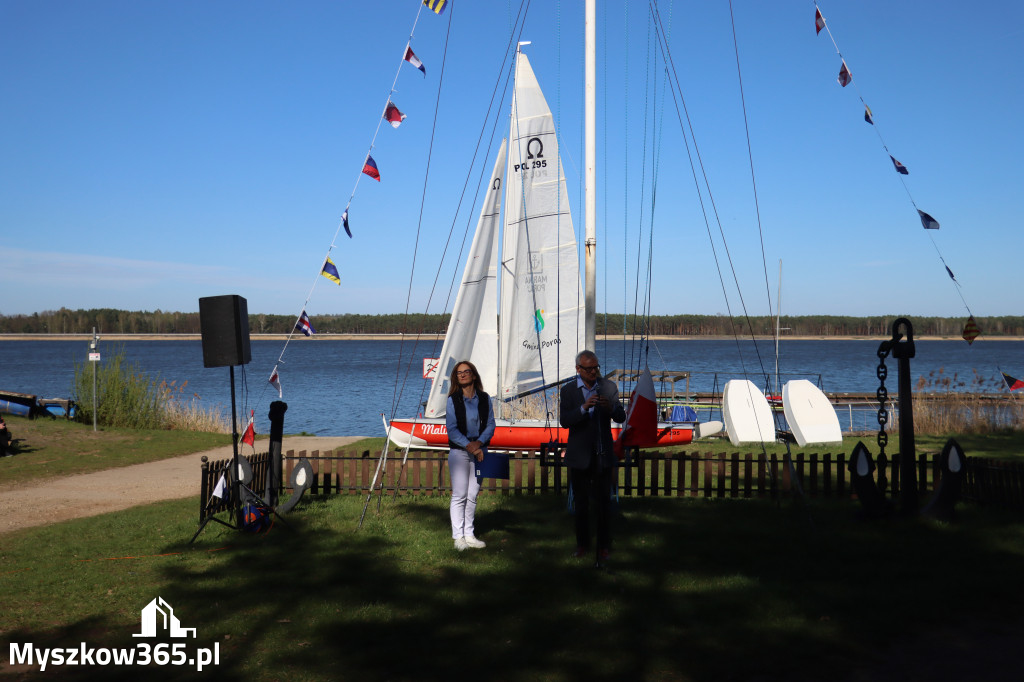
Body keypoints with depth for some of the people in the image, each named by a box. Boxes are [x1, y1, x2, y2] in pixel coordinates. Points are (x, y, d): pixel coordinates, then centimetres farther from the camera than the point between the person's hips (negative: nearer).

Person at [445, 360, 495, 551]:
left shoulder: (484, 399, 7)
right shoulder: (453, 400, -1)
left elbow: (490, 425, 4)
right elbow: (452, 429, -6)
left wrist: (478, 443, -12)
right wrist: (469, 446, -16)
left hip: (479, 450, 3)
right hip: (459, 451, -3)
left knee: (473, 495, 6)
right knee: (459, 495, -5)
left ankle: (469, 535, 13)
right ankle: (458, 537, 1)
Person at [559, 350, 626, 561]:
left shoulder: (609, 387, 2)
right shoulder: (568, 390, -2)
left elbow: (621, 417, -2)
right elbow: (564, 421, -13)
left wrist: (611, 408, -24)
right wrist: (584, 408, -29)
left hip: (603, 455, 0)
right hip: (579, 455, 0)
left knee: (603, 502, 3)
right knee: (581, 502, 11)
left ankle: (604, 545, 12)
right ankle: (582, 543, 22)